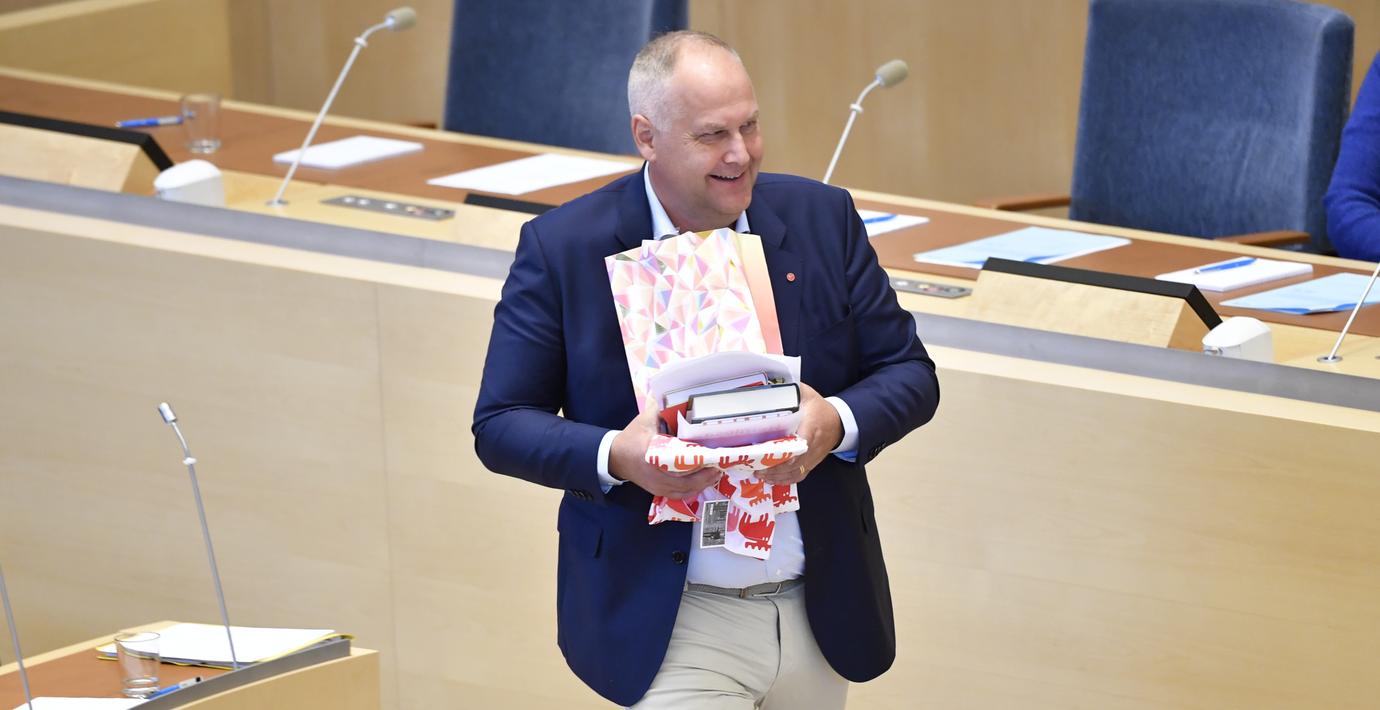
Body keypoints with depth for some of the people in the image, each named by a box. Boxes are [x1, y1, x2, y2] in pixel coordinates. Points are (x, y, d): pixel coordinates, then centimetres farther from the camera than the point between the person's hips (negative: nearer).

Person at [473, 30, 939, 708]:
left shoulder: (822, 218, 3)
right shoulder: (562, 247, -5)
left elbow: (910, 373, 6)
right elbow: (500, 424, -4)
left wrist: (836, 422, -16)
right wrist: (614, 457, -23)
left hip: (817, 616, 4)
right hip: (667, 624, -3)